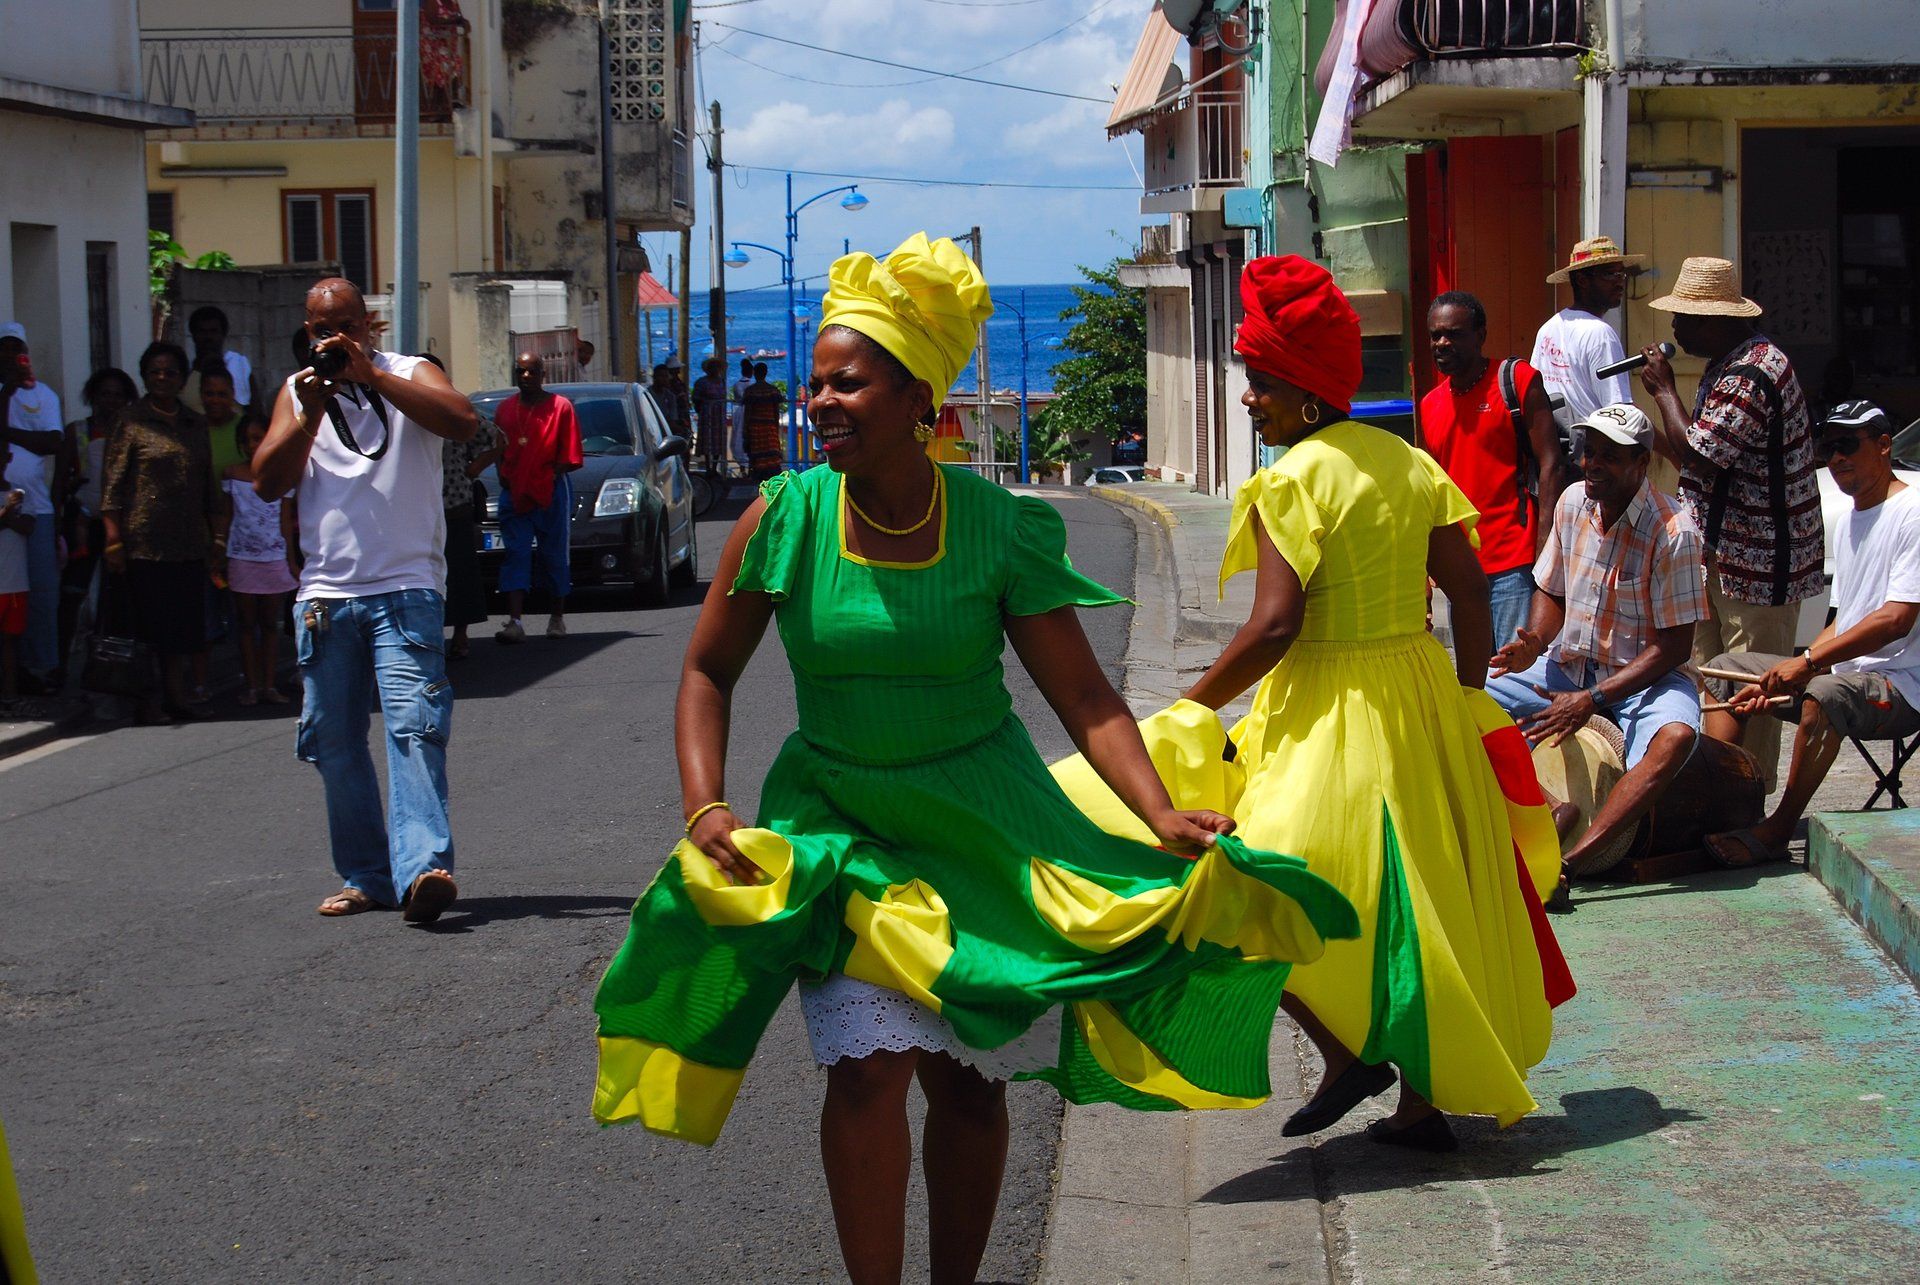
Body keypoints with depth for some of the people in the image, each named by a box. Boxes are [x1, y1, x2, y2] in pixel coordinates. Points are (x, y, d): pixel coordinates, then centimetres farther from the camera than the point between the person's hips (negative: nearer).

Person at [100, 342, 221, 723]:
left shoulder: (194, 424, 15)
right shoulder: (131, 422, -1)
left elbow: (208, 487, 20)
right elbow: (112, 484, -6)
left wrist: (215, 540, 16)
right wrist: (114, 538, -13)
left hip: (190, 544, 5)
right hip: (145, 544, -5)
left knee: (185, 623, 6)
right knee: (149, 623, -3)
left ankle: (177, 694, 14)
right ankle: (148, 700, 2)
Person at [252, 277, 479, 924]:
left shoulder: (410, 373, 5)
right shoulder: (297, 391, 15)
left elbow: (463, 422, -16)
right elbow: (267, 482, 6)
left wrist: (371, 374, -16)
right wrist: (311, 414, -7)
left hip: (405, 587, -4)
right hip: (325, 594, 4)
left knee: (414, 726, -17)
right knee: (335, 743, 6)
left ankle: (423, 868, -28)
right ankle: (366, 875, 15)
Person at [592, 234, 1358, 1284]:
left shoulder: (996, 527, -10)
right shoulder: (785, 517, -8)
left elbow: (1085, 698, -9)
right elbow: (707, 671, 1)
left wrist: (1163, 818, -23)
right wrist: (705, 811, -13)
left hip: (981, 820, 0)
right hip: (839, 818, 0)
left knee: (968, 1077, 5)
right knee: (870, 1066, -15)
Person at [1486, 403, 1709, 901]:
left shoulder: (1672, 531, -18)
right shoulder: (1573, 503, 0)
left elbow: (1674, 644, -18)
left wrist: (1594, 700, -26)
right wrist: (1534, 643, -11)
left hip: (1642, 675, -5)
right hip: (1567, 666, 5)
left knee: (1675, 736, -38)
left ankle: (1569, 863, -48)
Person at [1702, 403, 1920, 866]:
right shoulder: (1848, 524, 19)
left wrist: (1808, 663, -22)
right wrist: (1782, 680, 6)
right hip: (1843, 671, 10)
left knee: (1825, 693, -39)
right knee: (1726, 668, 8)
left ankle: (1778, 831, -29)